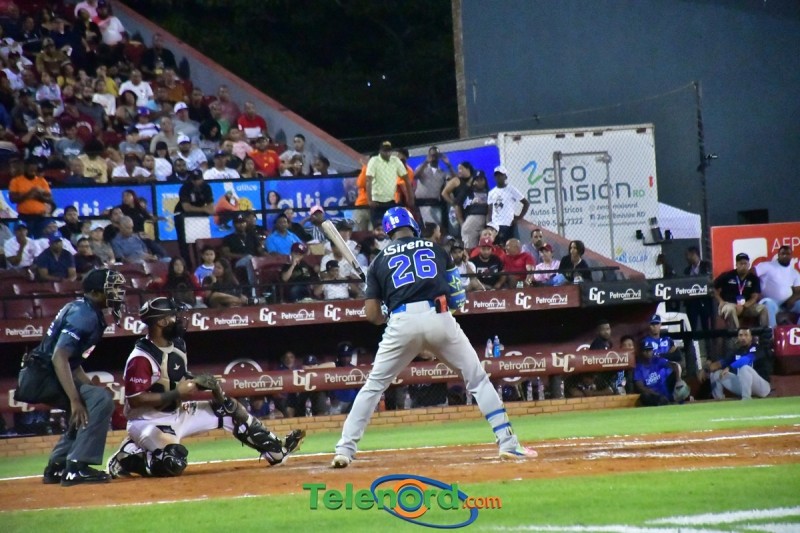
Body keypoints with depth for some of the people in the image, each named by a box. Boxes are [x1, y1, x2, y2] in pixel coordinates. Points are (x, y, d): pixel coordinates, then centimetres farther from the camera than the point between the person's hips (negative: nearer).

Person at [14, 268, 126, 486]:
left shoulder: (82, 310, 14)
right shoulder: (83, 314, -17)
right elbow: (59, 357, -28)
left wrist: (90, 388, 10)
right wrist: (75, 400, -31)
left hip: (42, 376, 11)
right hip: (41, 376, -11)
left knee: (86, 410, 25)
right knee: (101, 400, -21)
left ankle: (57, 468, 24)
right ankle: (77, 467, -22)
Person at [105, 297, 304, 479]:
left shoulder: (177, 345, 4)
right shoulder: (141, 358, -23)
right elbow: (134, 400, -26)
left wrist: (194, 383, -3)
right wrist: (176, 393, -26)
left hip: (178, 414, 9)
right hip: (148, 422, -9)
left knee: (228, 408, 6)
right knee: (174, 463, -32)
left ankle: (275, 450, 11)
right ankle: (128, 459, -7)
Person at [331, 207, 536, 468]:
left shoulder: (380, 260, 17)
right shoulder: (436, 249, 20)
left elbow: (372, 315, 11)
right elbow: (457, 296, 17)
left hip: (401, 322, 0)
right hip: (439, 318, 0)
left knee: (373, 386, 13)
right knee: (478, 378, 13)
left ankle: (344, 450, 6)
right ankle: (508, 443, 6)